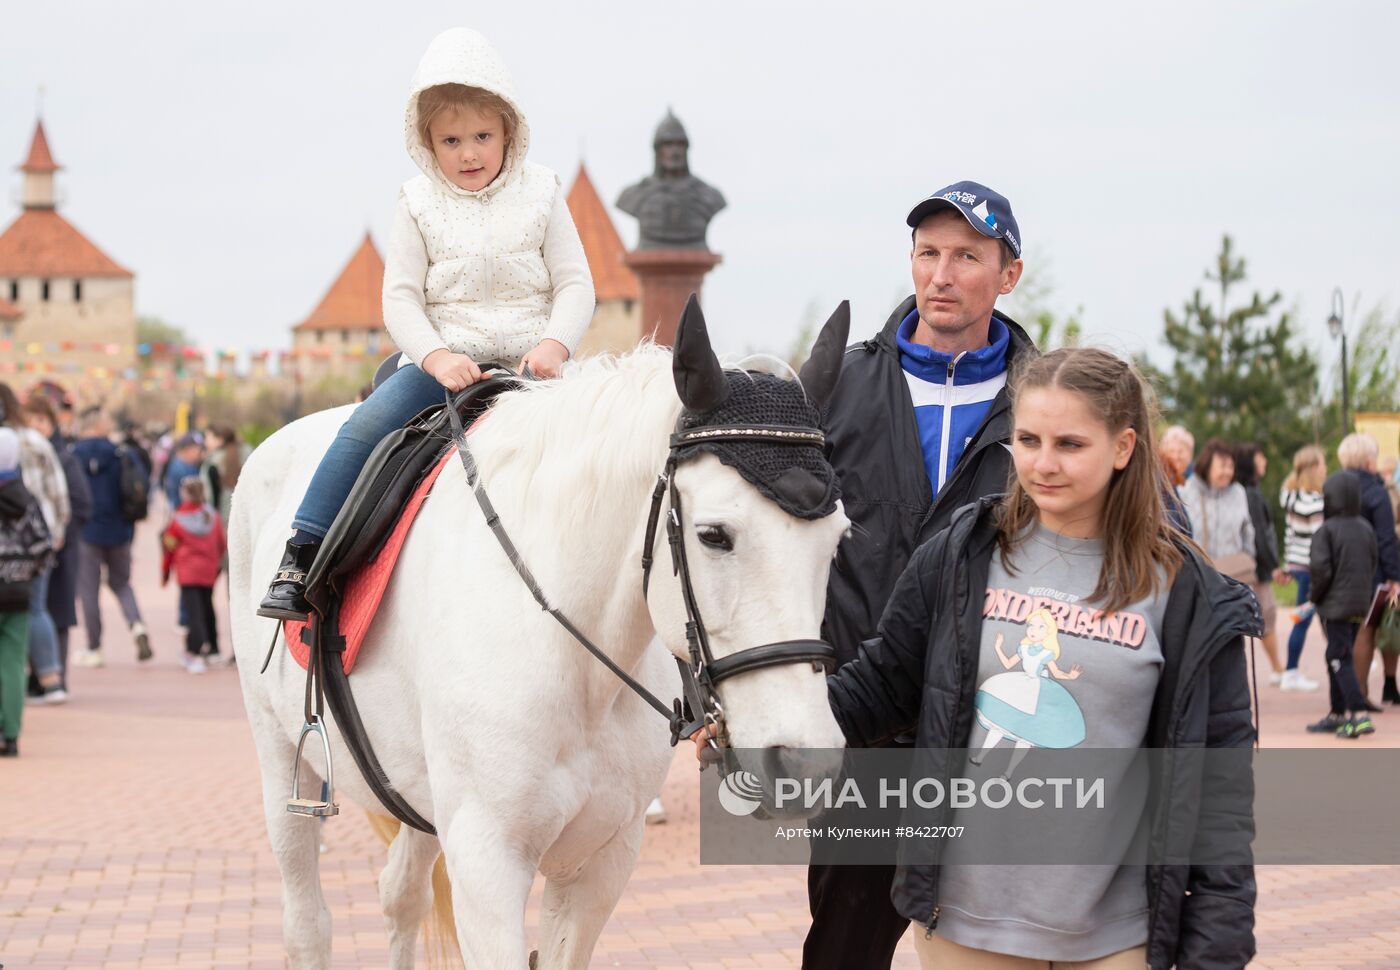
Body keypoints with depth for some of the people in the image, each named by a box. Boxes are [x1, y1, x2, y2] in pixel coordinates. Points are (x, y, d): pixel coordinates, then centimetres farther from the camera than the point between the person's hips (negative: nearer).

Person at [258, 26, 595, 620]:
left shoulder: (540, 195, 5)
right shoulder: (419, 205, 4)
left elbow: (575, 284, 2)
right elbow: (400, 297, 0)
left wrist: (554, 345, -17)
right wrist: (436, 357, -18)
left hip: (529, 363, 1)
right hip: (441, 360, 0)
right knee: (368, 426, -22)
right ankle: (301, 559, -18)